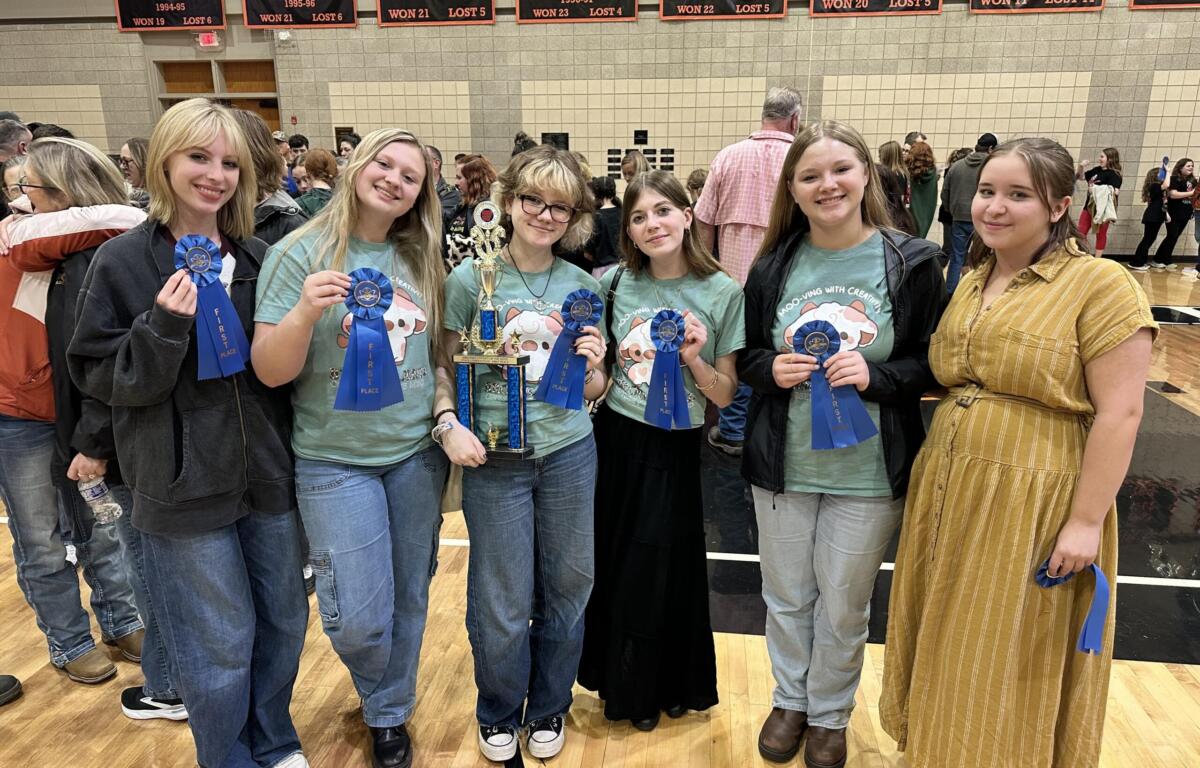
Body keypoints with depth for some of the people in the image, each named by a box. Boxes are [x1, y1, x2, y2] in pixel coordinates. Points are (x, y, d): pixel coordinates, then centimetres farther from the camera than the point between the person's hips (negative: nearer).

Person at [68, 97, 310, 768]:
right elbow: (99, 375, -7)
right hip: (185, 484, -4)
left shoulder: (259, 257, 3)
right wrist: (163, 328, -23)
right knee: (220, 649, 7)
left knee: (285, 622, 17)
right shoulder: (122, 262, -6)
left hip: (269, 472, 4)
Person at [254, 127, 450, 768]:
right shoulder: (302, 253, -8)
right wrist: (305, 311, -28)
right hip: (335, 462, -3)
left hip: (418, 454, 4)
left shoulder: (420, 260, 4)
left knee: (409, 601, 14)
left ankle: (390, 714, 40)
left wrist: (445, 412, -2)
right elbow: (270, 371, -11)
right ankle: (379, 696, 36)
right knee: (359, 620, 0)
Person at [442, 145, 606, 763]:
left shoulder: (582, 286, 4)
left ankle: (549, 709, 39)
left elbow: (591, 390, 10)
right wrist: (449, 424, -17)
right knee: (503, 605, 8)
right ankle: (499, 713, 37)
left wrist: (593, 367, -11)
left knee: (566, 590, 14)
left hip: (570, 453, 3)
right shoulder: (470, 278, -4)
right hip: (494, 460, -2)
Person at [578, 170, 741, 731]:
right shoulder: (613, 283, 0)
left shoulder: (722, 294, -7)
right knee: (611, 564, 13)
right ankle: (619, 682, 38)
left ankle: (663, 687, 35)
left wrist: (694, 359, -19)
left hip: (674, 449, -2)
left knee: (662, 570, 9)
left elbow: (725, 395, -4)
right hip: (614, 439, 2)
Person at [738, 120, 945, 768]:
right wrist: (770, 369, -15)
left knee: (843, 605, 14)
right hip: (783, 465, 2)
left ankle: (829, 714, 39)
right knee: (786, 596, 17)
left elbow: (934, 364, -4)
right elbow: (746, 358, 7)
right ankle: (789, 699, 42)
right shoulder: (774, 267, 0)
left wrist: (875, 375, -22)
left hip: (869, 471, -2)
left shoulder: (911, 263, -7)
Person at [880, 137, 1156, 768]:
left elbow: (1119, 414, -14)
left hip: (1033, 505, -6)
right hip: (947, 495, 6)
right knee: (948, 648, 19)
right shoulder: (969, 282, 9)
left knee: (1011, 661, 10)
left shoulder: (1101, 285, -11)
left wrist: (1086, 521, -16)